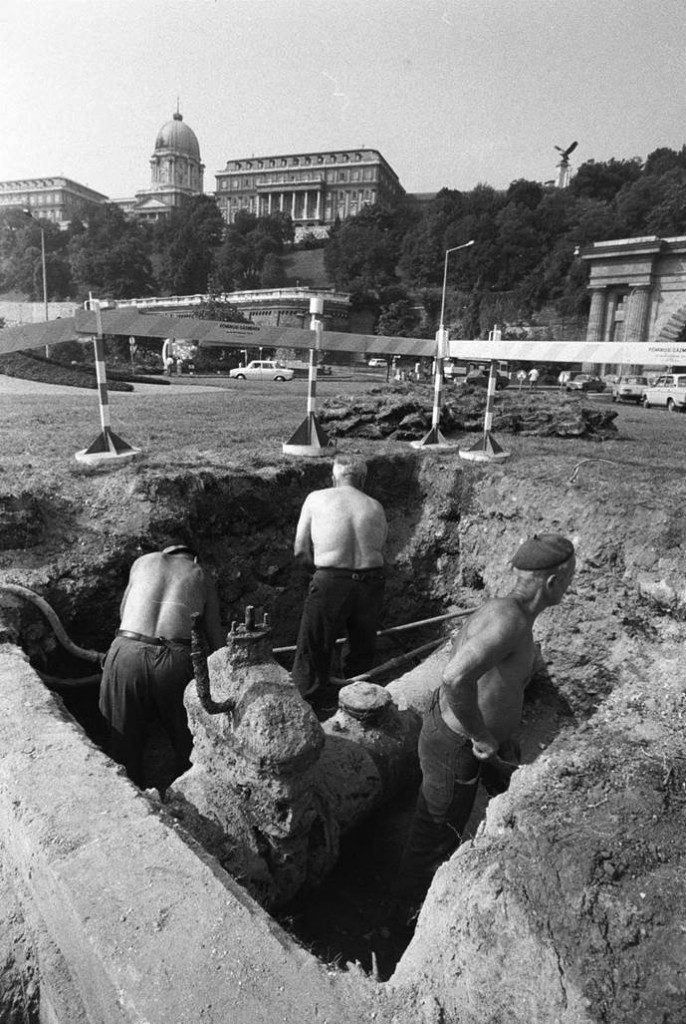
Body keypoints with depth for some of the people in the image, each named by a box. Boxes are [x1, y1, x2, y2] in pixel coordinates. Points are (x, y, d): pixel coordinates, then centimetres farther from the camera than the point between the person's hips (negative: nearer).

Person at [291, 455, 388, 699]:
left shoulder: (316, 499, 5)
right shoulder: (375, 507, 11)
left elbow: (301, 551, 5)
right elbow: (380, 550, 6)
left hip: (330, 583, -3)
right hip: (371, 584, 3)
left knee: (313, 652, 12)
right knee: (362, 653, 22)